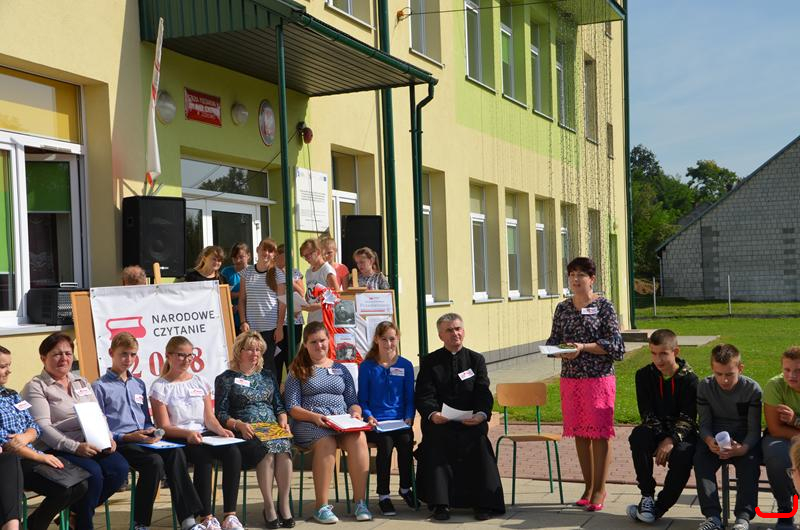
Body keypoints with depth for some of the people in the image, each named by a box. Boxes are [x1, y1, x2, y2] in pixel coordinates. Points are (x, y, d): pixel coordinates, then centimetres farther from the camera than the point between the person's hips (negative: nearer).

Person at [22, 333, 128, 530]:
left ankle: (78, 512, 1)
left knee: (120, 467, -19)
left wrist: (108, 438, -5)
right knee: (93, 473, -30)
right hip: (55, 449, -6)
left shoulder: (81, 382, 21)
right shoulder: (35, 387, -1)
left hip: (90, 445, 6)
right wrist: (75, 447, -24)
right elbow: (42, 427, -13)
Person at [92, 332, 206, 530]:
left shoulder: (139, 384, 23)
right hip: (120, 443, -5)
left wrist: (153, 433, 3)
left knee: (175, 453, -26)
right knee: (154, 461, -33)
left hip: (144, 439, 5)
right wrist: (127, 437, -14)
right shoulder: (100, 387, 3)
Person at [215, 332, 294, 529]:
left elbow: (279, 406, 22)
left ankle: (284, 504, -27)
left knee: (283, 447, -31)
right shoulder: (226, 379, 10)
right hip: (244, 433, -3)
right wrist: (239, 425, -17)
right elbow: (221, 414, 1)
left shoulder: (267, 377, 24)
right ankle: (269, 506, -29)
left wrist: (283, 421, 0)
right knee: (267, 448, -35)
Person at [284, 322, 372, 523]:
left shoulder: (340, 369, 23)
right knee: (326, 442, -37)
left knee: (358, 438, -32)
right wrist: (314, 416, -15)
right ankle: (322, 506, -33)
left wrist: (355, 413, -2)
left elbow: (353, 401, 22)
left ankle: (360, 502, -29)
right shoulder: (298, 371, 12)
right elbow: (292, 408, 3)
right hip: (308, 424, -3)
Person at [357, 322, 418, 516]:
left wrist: (409, 417, -5)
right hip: (376, 422, -1)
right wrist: (369, 416, -12)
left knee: (406, 441, -30)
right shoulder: (367, 366, 5)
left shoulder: (406, 366, 11)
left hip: (400, 421, 2)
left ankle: (405, 488, -6)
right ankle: (383, 495, -17)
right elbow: (362, 399, 6)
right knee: (386, 443, -32)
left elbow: (410, 398, 12)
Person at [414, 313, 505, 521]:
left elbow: (483, 394, 3)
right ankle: (439, 503, -27)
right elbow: (424, 395, -1)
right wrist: (432, 414, -23)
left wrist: (481, 414, -19)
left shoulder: (476, 359, 14)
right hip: (440, 420, 0)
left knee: (479, 440, -29)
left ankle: (484, 503, -25)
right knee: (435, 439, -31)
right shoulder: (429, 362, 10)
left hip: (470, 420, 1)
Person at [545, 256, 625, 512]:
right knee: (579, 433, 9)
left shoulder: (604, 306, -3)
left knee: (599, 433, -2)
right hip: (570, 378, 5)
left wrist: (583, 347, -18)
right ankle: (588, 486, 20)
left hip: (599, 378, -5)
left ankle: (600, 489, 7)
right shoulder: (562, 308, 10)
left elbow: (615, 344, -8)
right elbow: (553, 340, 14)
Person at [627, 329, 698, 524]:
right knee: (638, 436, -33)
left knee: (682, 456, -35)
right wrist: (661, 440, -19)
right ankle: (647, 496, -20)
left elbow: (687, 418, -12)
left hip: (680, 434, -2)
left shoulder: (689, 378, -6)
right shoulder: (644, 375, 1)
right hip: (656, 431, 2)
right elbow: (647, 413, -4)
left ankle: (659, 508, -18)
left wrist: (672, 439, -28)